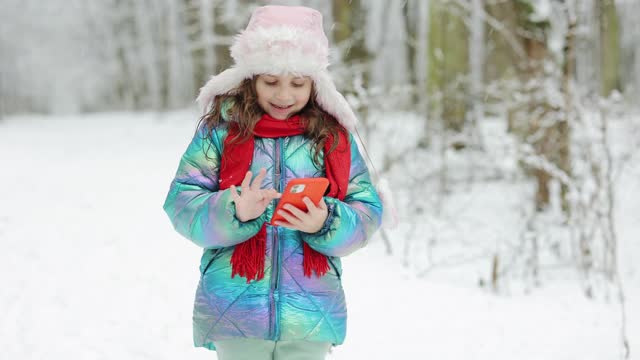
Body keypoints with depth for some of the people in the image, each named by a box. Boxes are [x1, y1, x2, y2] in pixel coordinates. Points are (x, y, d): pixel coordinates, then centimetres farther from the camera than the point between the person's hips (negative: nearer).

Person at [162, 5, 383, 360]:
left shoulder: (333, 134, 5)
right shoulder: (221, 127, 0)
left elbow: (367, 211, 3)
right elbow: (182, 202, -5)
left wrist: (326, 224, -17)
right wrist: (233, 212, -23)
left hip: (312, 313, 2)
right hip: (235, 308, -1)